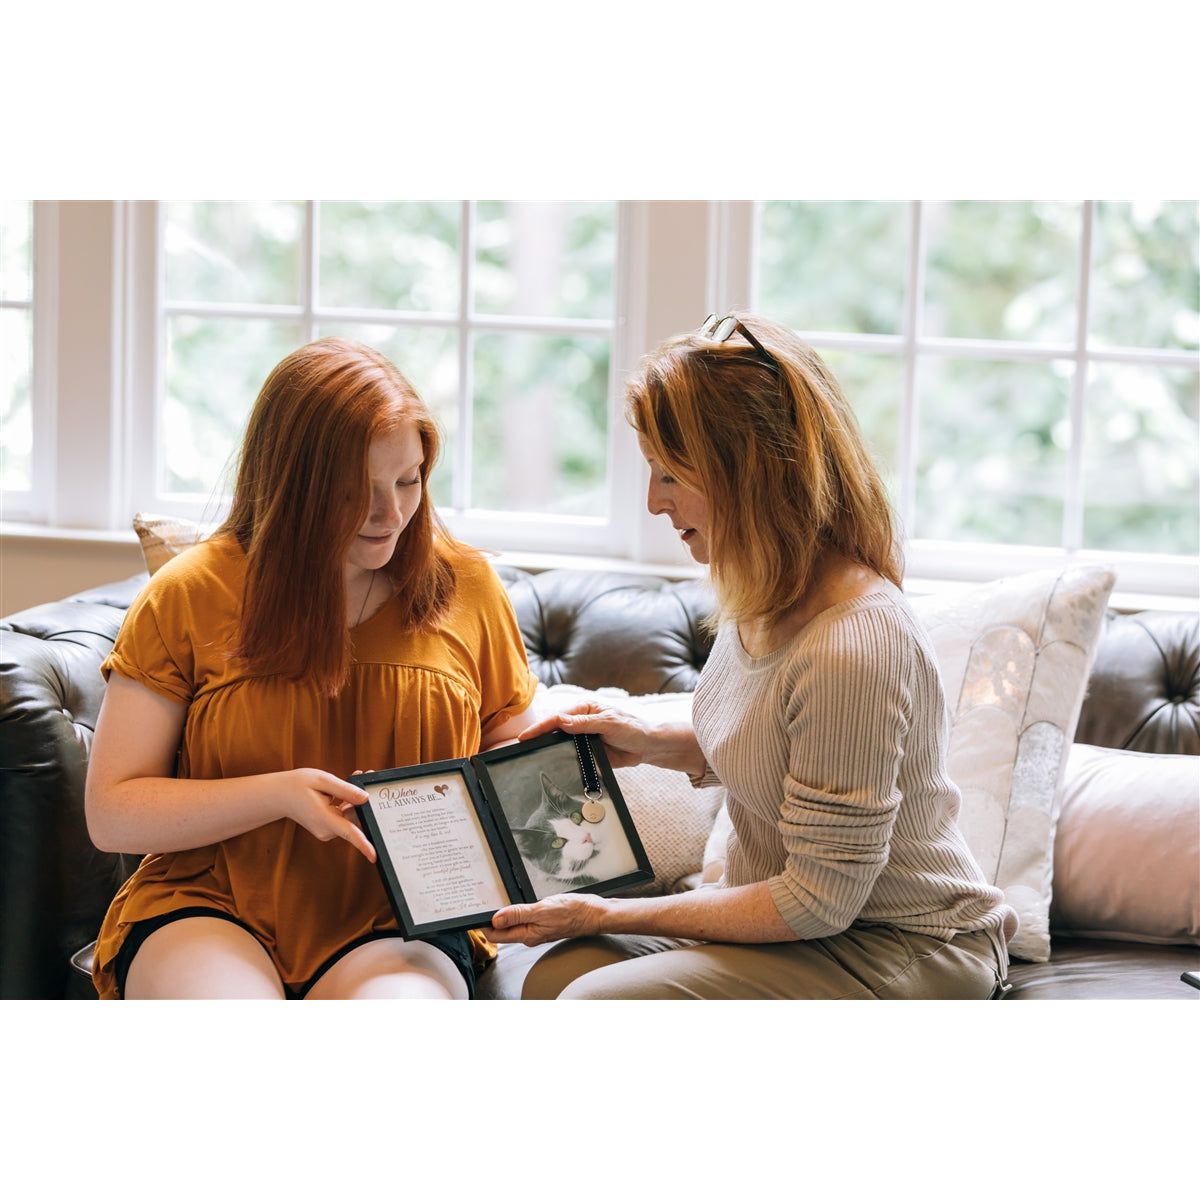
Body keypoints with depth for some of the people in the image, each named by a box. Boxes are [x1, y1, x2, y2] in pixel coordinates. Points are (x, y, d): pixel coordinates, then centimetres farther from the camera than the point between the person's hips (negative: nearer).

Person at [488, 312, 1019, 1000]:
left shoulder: (851, 646, -29)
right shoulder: (772, 596, 1)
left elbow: (819, 903, -23)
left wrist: (613, 915, -16)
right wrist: (652, 744, 3)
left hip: (902, 958, -9)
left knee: (598, 1005, -25)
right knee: (556, 973, -11)